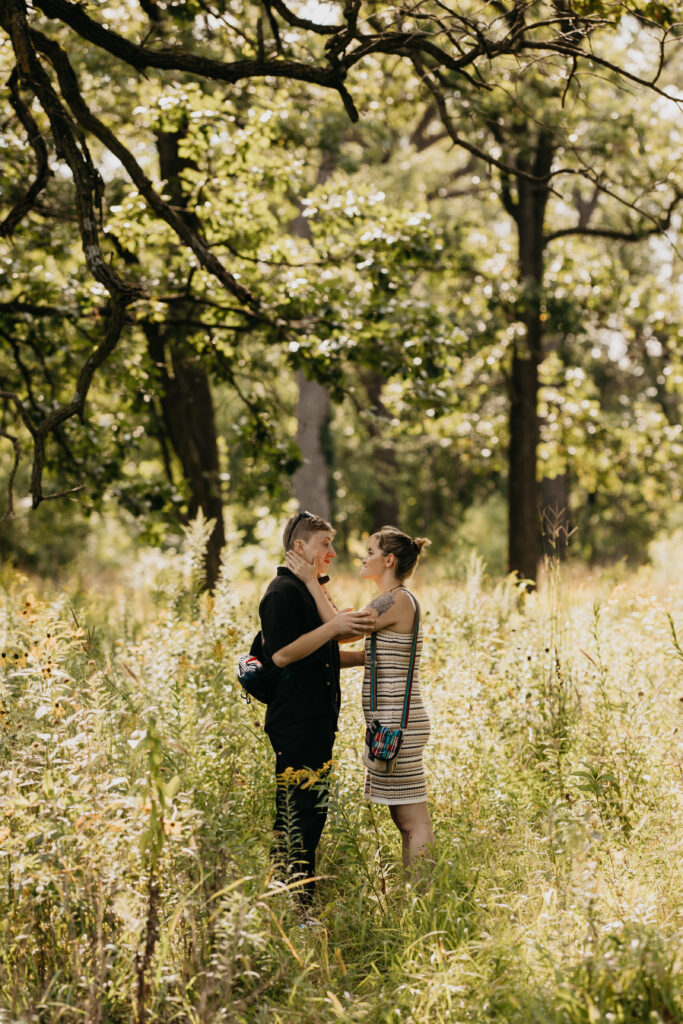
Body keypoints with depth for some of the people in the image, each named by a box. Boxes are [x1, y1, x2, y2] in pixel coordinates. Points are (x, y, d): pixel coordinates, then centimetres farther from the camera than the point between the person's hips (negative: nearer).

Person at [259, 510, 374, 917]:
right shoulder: (284, 591, -11)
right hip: (295, 725, -10)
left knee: (311, 814, 11)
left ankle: (302, 907, 15)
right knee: (297, 818, -9)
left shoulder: (311, 590, 21)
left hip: (317, 722, 10)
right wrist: (334, 626, -22)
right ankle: (295, 910, -5)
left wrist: (367, 656, 18)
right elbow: (282, 654, -21)